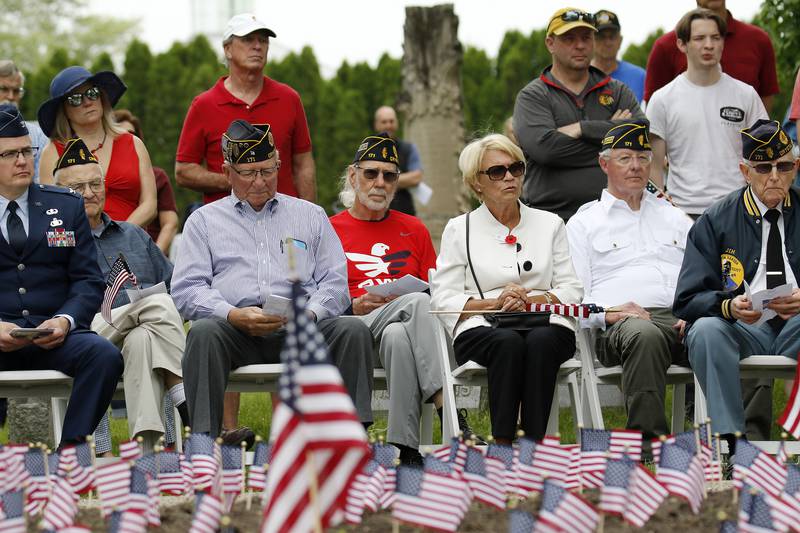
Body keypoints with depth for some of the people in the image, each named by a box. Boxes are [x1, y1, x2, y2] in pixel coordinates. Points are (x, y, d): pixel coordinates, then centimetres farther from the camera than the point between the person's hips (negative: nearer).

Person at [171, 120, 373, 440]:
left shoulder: (310, 215, 24)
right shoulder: (204, 220, 19)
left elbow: (334, 282, 14)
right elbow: (186, 290, 6)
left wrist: (310, 312, -10)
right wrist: (233, 315, -13)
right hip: (236, 329, -1)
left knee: (353, 331, -27)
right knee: (204, 332, -35)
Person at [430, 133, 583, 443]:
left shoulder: (549, 224, 20)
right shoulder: (459, 230, 15)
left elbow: (571, 290, 12)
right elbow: (443, 299, 5)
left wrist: (529, 300, -7)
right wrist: (494, 303, -10)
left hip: (546, 327, 1)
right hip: (481, 332, -1)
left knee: (541, 341, -36)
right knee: (508, 342, -37)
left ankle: (535, 442, -42)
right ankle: (503, 443, -42)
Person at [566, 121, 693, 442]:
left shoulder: (674, 217, 31)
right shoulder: (583, 223, 21)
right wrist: (607, 313, -10)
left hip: (685, 320, 3)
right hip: (619, 327, -2)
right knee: (644, 335, -42)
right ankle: (649, 436, -45)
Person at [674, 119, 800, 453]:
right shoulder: (716, 221, 12)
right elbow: (689, 300, 4)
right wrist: (729, 306, -18)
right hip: (741, 330, 0)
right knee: (705, 330, -33)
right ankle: (732, 439, -36)